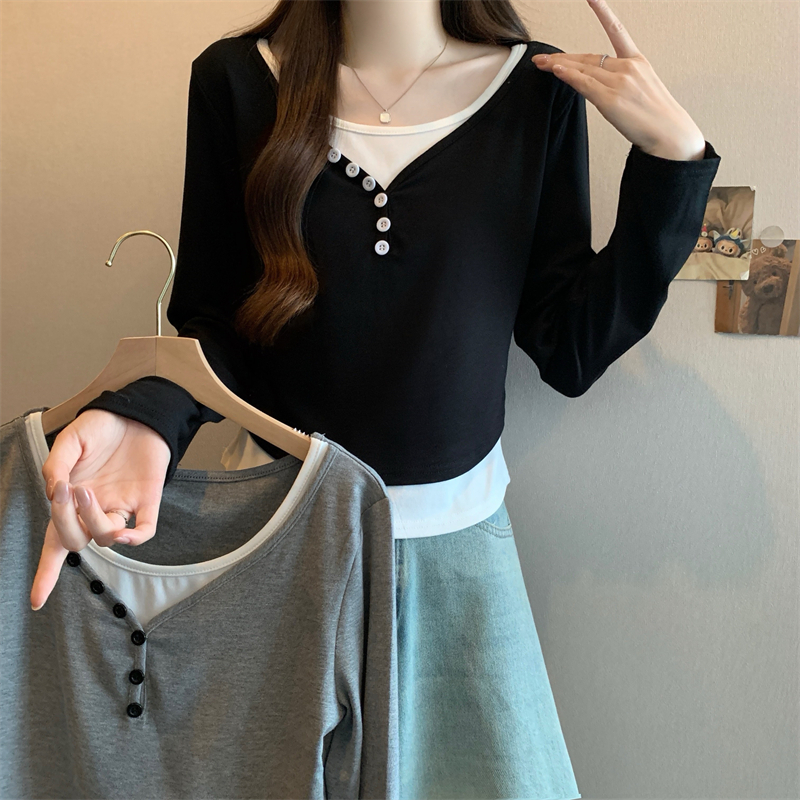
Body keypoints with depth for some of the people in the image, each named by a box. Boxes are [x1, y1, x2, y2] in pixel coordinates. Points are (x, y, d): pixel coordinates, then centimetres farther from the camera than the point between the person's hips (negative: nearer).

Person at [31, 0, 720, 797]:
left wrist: (673, 160, -10)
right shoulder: (235, 80, -4)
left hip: (458, 529, 1)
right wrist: (147, 416, -22)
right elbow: (210, 319, -1)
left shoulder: (537, 88, -4)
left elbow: (571, 353, -5)